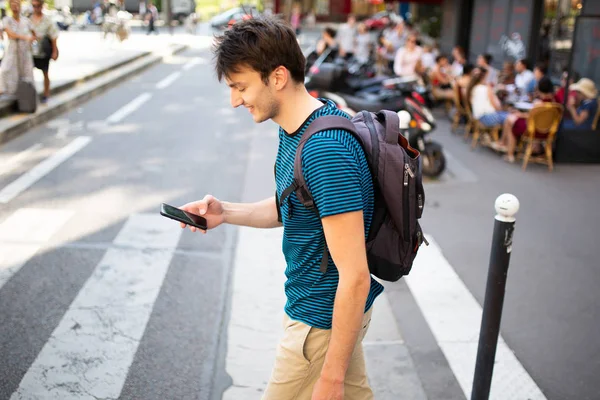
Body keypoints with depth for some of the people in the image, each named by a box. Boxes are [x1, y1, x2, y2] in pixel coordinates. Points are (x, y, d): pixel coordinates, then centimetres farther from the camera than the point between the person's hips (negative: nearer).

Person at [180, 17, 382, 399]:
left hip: (323, 320, -9)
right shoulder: (295, 128, 0)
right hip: (335, 308, 9)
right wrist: (225, 212, 0)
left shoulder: (325, 151, -30)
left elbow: (355, 276, -29)